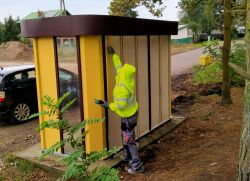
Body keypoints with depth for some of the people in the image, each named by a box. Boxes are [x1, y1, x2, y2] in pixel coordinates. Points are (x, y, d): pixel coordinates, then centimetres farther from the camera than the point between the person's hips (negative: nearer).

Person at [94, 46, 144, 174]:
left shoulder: (122, 88, -33)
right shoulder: (128, 78, -8)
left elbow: (120, 106, -29)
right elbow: (119, 66, 10)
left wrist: (107, 105, -21)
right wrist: (114, 54, 18)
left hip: (128, 116, -9)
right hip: (130, 112, 9)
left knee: (129, 140, 1)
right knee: (125, 136, 24)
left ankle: (137, 165, 10)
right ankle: (128, 156, 42)